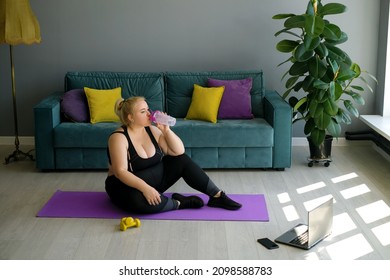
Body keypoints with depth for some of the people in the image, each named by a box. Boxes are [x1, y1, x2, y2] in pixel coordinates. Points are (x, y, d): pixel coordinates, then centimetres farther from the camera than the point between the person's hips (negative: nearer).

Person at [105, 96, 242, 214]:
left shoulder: (151, 130, -1)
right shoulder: (119, 137, -19)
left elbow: (179, 151, -3)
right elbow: (120, 171, -27)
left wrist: (166, 130, -17)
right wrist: (144, 188, -39)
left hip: (155, 179, 7)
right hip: (127, 186, -6)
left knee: (183, 160, -7)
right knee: (138, 200, -40)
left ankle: (217, 196, -6)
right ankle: (179, 203, -18)